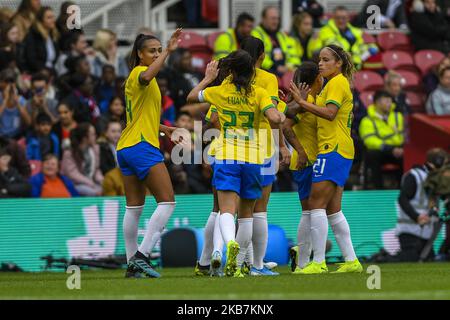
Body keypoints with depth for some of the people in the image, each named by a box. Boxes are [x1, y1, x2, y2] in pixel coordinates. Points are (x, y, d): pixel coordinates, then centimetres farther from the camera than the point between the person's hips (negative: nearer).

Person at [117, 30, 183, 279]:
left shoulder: (134, 78, 20)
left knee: (134, 207, 9)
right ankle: (141, 255, -18)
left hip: (126, 148, 10)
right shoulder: (139, 72, -8)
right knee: (167, 201, -10)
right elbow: (146, 76, -35)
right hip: (143, 146, -10)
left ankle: (132, 264, 9)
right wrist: (168, 51, -35)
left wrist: (161, 128, 31)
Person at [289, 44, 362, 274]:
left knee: (316, 204, -12)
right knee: (333, 210, 10)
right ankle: (351, 261, 10)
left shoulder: (337, 82, -9)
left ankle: (318, 262, -15)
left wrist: (302, 102, -21)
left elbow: (330, 113, -22)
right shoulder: (337, 83, 22)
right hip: (339, 151, 10)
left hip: (333, 151, -10)